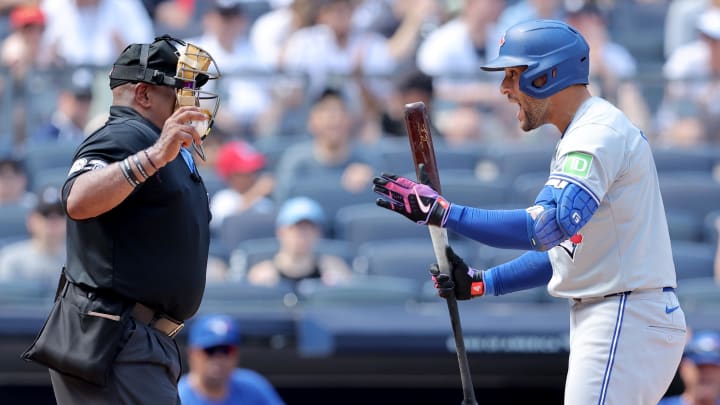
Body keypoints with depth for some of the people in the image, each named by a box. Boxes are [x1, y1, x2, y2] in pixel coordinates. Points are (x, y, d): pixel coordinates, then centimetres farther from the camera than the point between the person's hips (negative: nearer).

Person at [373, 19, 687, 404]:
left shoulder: (598, 134, -15)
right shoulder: (585, 133, 19)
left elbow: (548, 227, -29)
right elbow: (565, 249, 22)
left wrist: (441, 211, -27)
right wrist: (481, 283, 12)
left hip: (627, 323, -11)